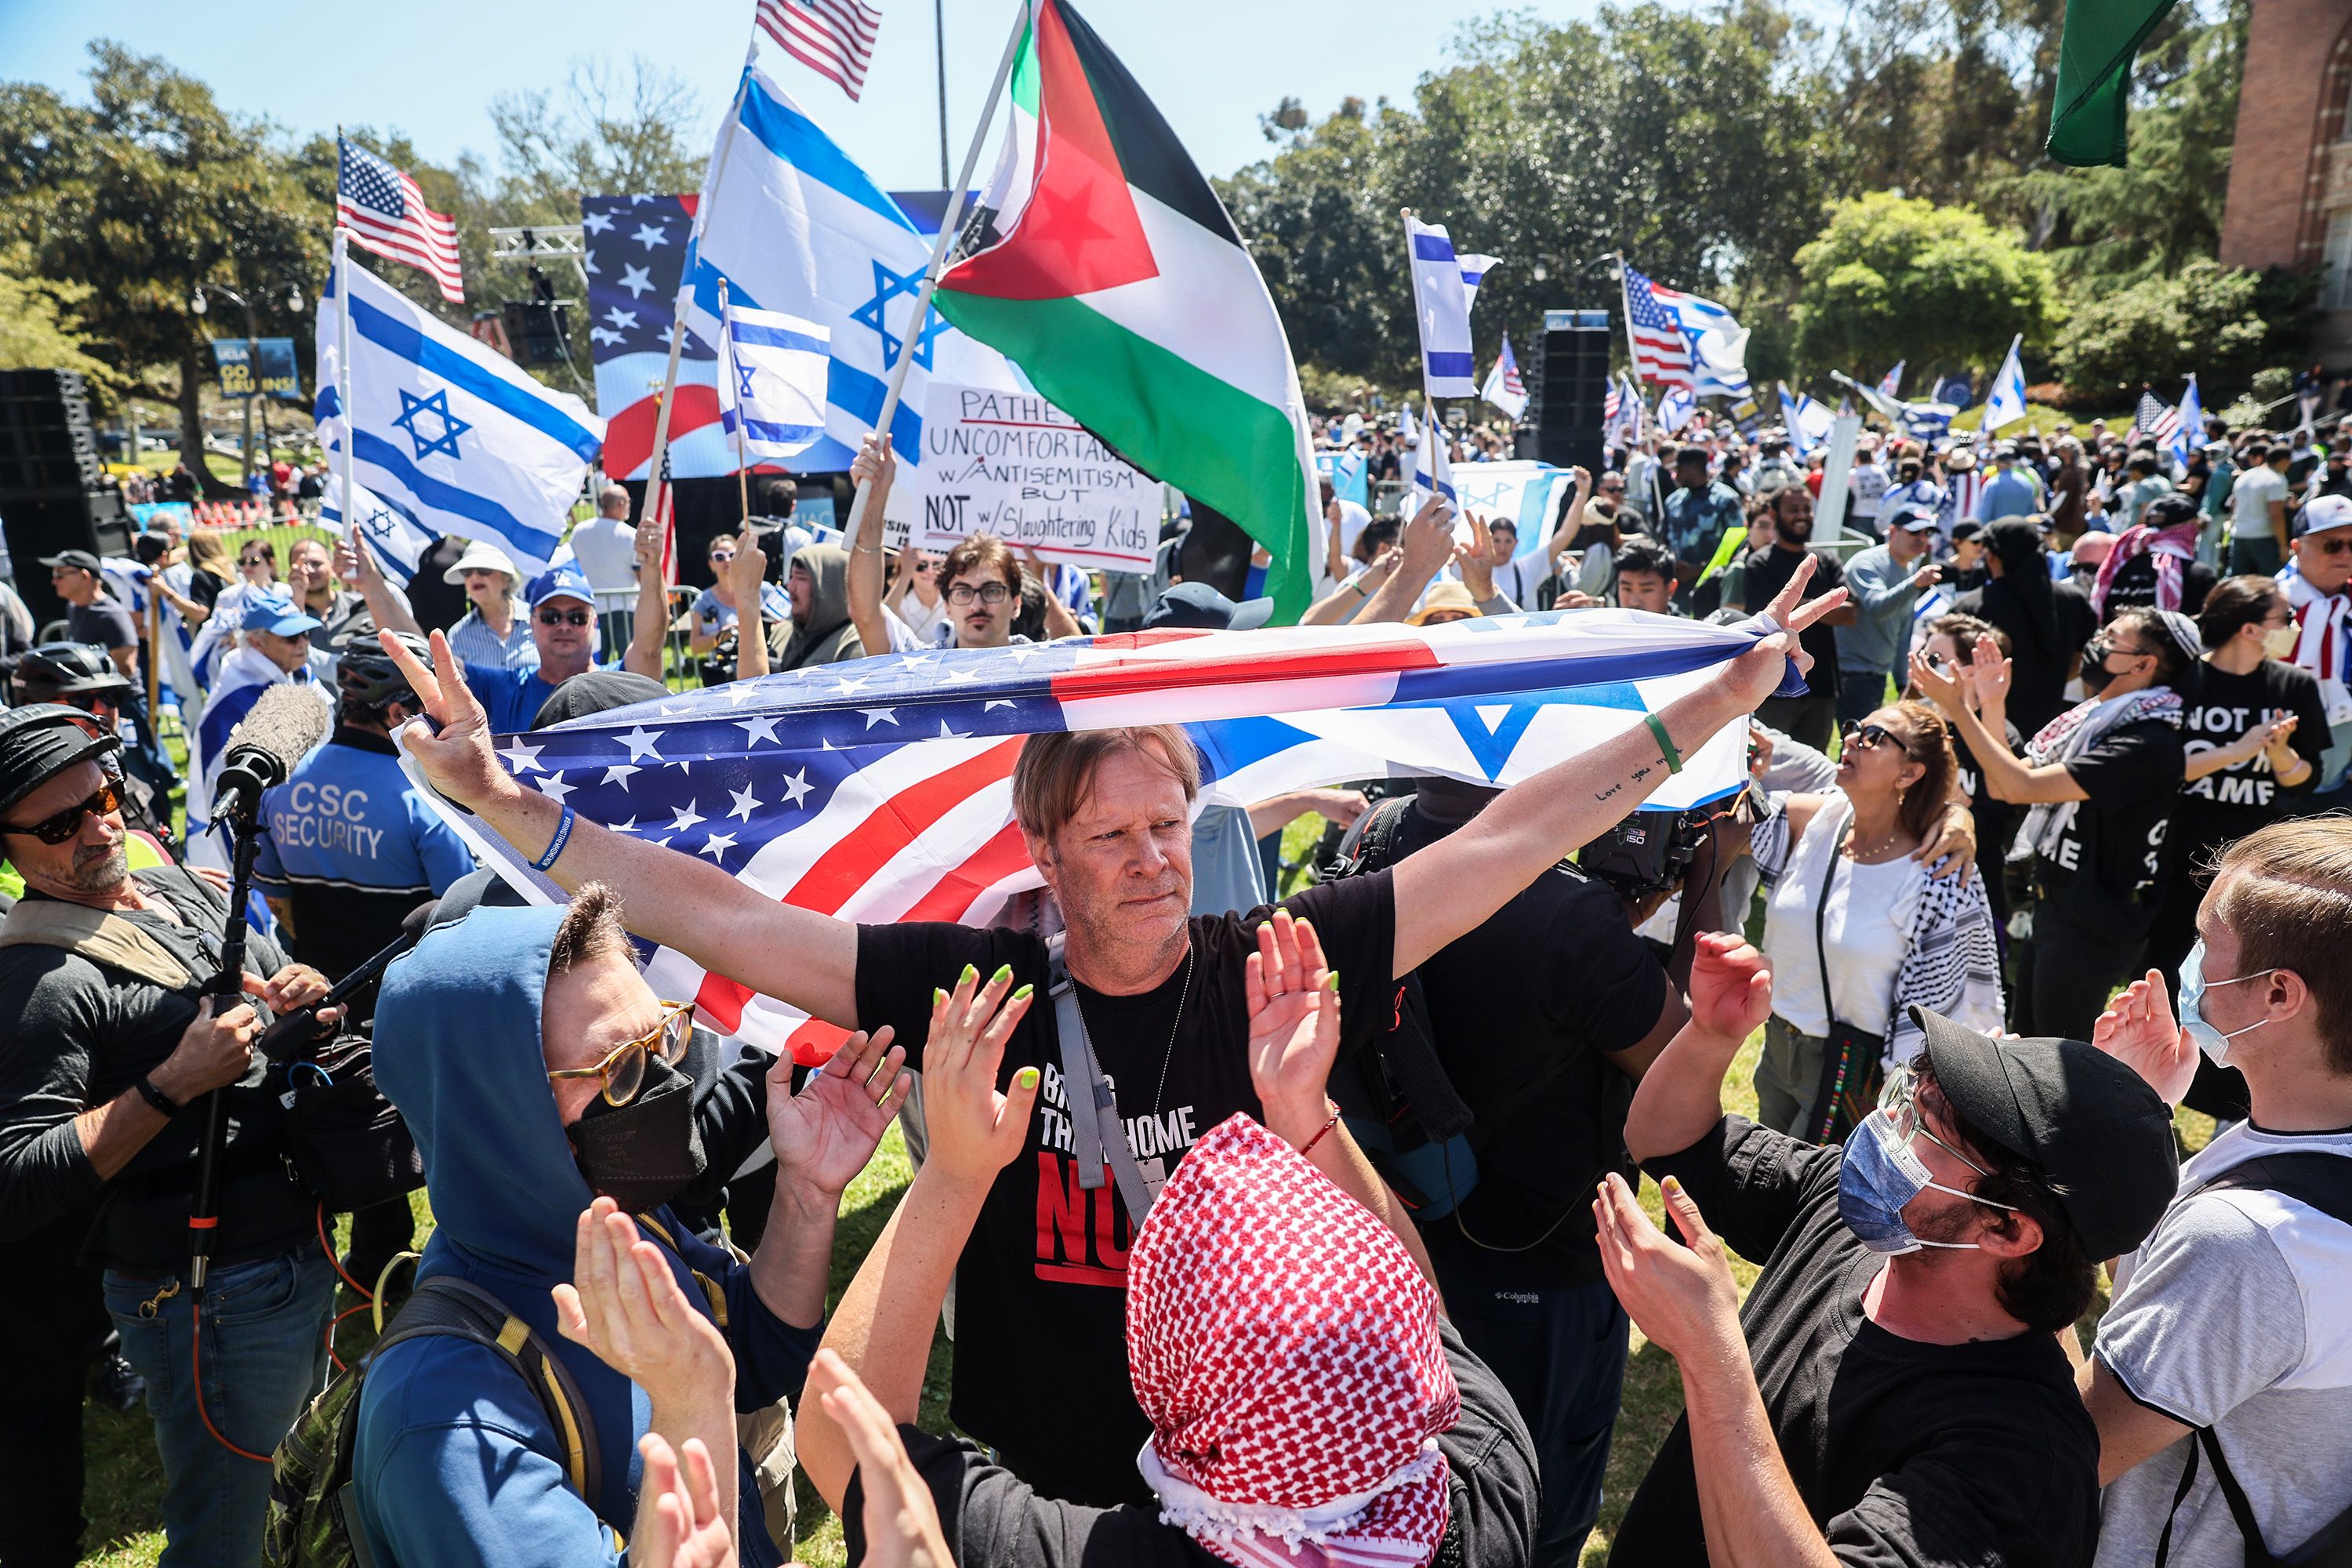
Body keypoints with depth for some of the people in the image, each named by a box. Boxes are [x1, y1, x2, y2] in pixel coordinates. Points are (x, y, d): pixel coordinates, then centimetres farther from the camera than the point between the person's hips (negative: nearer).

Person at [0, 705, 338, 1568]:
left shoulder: (189, 888, 7)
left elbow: (278, 987, 20)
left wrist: (311, 996, -3)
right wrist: (174, 1084, -27)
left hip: (304, 1251, 8)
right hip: (215, 1295, -8)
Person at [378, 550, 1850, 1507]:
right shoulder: (974, 984, -14)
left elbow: (1512, 834, -14)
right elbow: (720, 916, -15)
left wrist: (1726, 694, -12)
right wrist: (503, 799, -18)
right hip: (1029, 1493, 0)